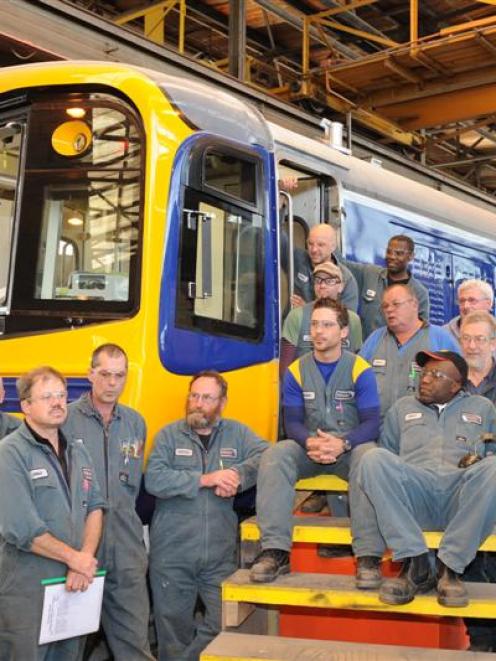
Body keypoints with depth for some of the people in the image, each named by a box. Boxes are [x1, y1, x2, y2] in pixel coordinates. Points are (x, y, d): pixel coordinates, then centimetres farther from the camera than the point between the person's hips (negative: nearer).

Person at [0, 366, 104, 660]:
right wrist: (74, 558, -13)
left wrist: (85, 559, -10)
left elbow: (95, 507, 7)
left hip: (76, 586, 6)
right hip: (27, 592, -6)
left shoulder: (78, 451, 11)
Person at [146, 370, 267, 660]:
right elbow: (154, 481, -13)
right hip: (172, 556, -1)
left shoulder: (237, 433, 8)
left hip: (221, 556, 2)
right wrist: (205, 479, -20)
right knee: (174, 631, 10)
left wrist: (237, 474, -23)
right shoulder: (169, 434, 1)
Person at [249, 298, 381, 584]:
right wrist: (310, 443, -24)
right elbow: (292, 422, 0)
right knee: (274, 456, -28)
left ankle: (368, 556, -35)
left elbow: (371, 423, -9)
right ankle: (276, 551, -32)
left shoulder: (360, 370, -3)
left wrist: (342, 444, -28)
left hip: (350, 447, -2)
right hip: (309, 448, 3)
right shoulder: (297, 371, 4)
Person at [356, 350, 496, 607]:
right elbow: (386, 455, 24)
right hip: (414, 494, 1)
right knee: (373, 458, -30)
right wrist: (388, 477, 2)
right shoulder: (403, 407, 28)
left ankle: (450, 567, -28)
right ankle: (415, 565, -29)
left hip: (463, 498, -1)